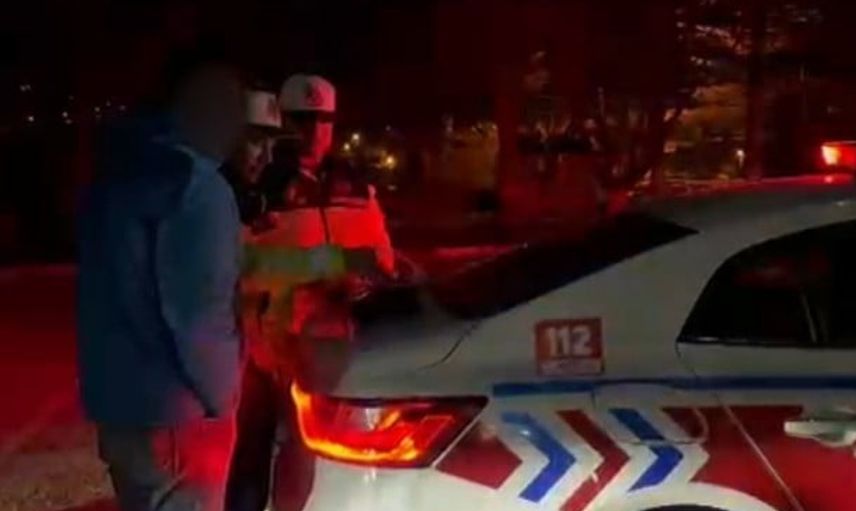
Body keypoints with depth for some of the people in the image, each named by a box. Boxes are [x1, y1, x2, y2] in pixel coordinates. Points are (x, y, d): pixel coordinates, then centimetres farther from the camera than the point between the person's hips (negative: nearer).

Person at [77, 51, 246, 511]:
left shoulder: (118, 171, 10)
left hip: (117, 400, 9)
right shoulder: (197, 188, -18)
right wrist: (220, 398, -9)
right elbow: (199, 316, -22)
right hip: (175, 415, -9)